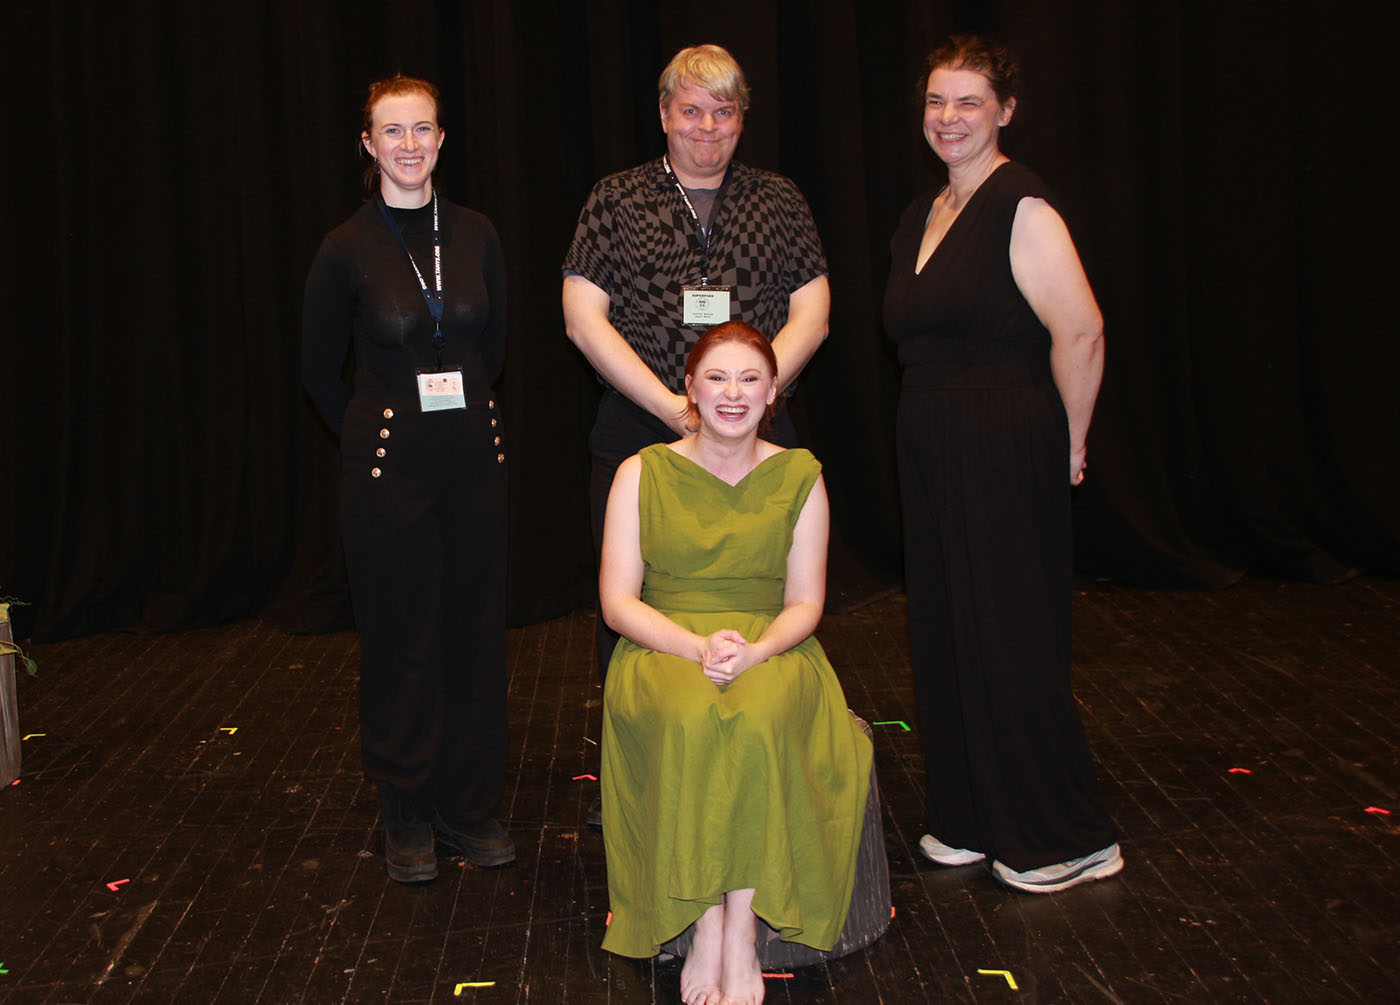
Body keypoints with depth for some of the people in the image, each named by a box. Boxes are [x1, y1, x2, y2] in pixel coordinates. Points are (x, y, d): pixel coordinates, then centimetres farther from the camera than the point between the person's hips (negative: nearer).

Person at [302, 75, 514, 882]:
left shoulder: (477, 237, 3)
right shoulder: (349, 249, -6)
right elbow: (320, 370, 4)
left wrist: (465, 414, 12)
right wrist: (373, 433, 7)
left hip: (474, 452, 3)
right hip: (389, 462, -3)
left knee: (477, 626, 7)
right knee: (402, 634, 4)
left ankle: (472, 806, 21)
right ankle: (408, 815, 18)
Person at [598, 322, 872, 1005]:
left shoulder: (799, 476, 7)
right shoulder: (643, 473, 4)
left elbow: (805, 603, 4)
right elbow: (618, 602, 0)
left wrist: (752, 652, -18)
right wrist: (699, 647, -18)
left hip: (771, 652, 1)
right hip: (662, 651, 0)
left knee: (756, 719, -35)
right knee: (692, 720, -35)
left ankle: (742, 930, -28)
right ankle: (705, 925, -26)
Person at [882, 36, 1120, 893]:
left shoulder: (1021, 207, -14)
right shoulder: (926, 213, 14)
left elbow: (1080, 332, -21)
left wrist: (1068, 444, -11)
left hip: (1006, 452, -9)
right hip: (933, 452, 9)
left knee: (1012, 638, -2)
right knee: (946, 629, 13)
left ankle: (1067, 840, 13)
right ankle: (974, 820, 27)